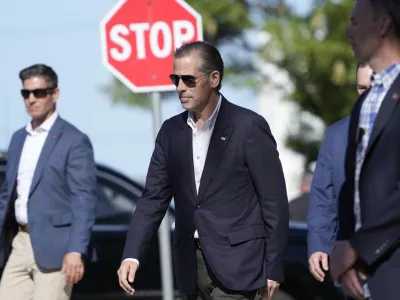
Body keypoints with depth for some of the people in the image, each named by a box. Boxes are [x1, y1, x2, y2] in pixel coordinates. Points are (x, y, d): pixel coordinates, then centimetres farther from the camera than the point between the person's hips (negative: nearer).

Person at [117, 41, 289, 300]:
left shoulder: (249, 127, -7)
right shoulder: (171, 131, 9)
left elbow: (274, 202, -6)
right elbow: (154, 197, 8)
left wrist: (273, 269, -8)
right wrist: (132, 256, -5)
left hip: (235, 262, -6)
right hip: (192, 262, 6)